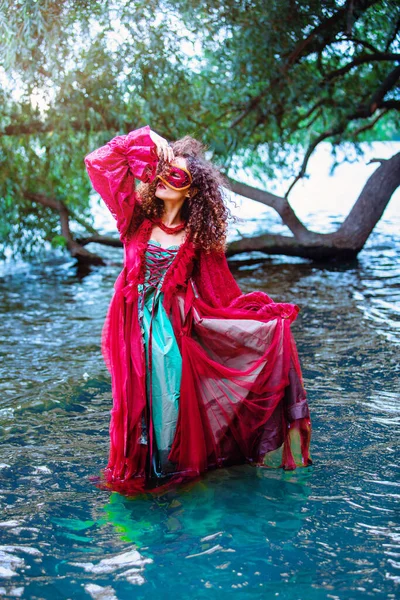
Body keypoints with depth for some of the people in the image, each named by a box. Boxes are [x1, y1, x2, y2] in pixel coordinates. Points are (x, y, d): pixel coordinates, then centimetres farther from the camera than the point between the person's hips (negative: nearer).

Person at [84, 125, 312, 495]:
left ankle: (171, 463, 23)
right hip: (137, 325, 1)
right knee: (138, 395, 6)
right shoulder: (138, 216, 3)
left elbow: (218, 293, 3)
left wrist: (266, 314, -3)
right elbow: (98, 162, 1)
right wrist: (146, 141, -2)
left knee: (173, 393, 3)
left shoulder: (198, 235, 1)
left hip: (173, 326, -1)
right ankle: (139, 466, 22)